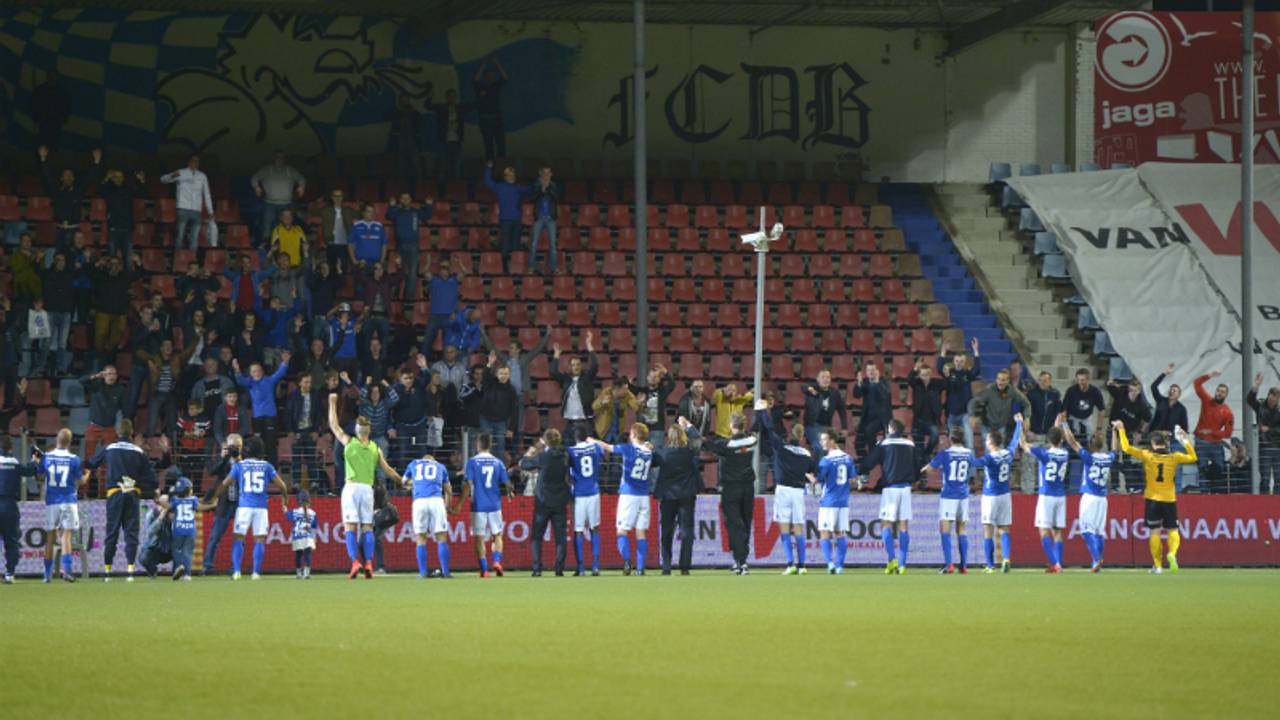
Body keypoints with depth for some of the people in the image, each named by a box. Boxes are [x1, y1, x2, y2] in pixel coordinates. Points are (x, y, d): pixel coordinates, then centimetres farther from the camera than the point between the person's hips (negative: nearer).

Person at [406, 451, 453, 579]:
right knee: (442, 538, 2)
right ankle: (445, 572, -4)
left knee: (421, 539, 6)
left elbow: (405, 481, 43)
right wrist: (448, 504, 47)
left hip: (419, 501, 0)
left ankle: (423, 572, 1)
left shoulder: (413, 464, 25)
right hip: (436, 500, 0)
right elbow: (448, 490, 30)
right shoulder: (440, 466, 24)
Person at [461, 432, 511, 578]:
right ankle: (497, 560, -10)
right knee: (497, 535, 12)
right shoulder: (497, 462, 3)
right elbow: (507, 484, 5)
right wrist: (509, 493, 27)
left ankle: (484, 569, 0)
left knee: (479, 538, 4)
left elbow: (468, 484, -11)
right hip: (495, 505, 2)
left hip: (478, 505, -2)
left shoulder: (472, 462, -4)